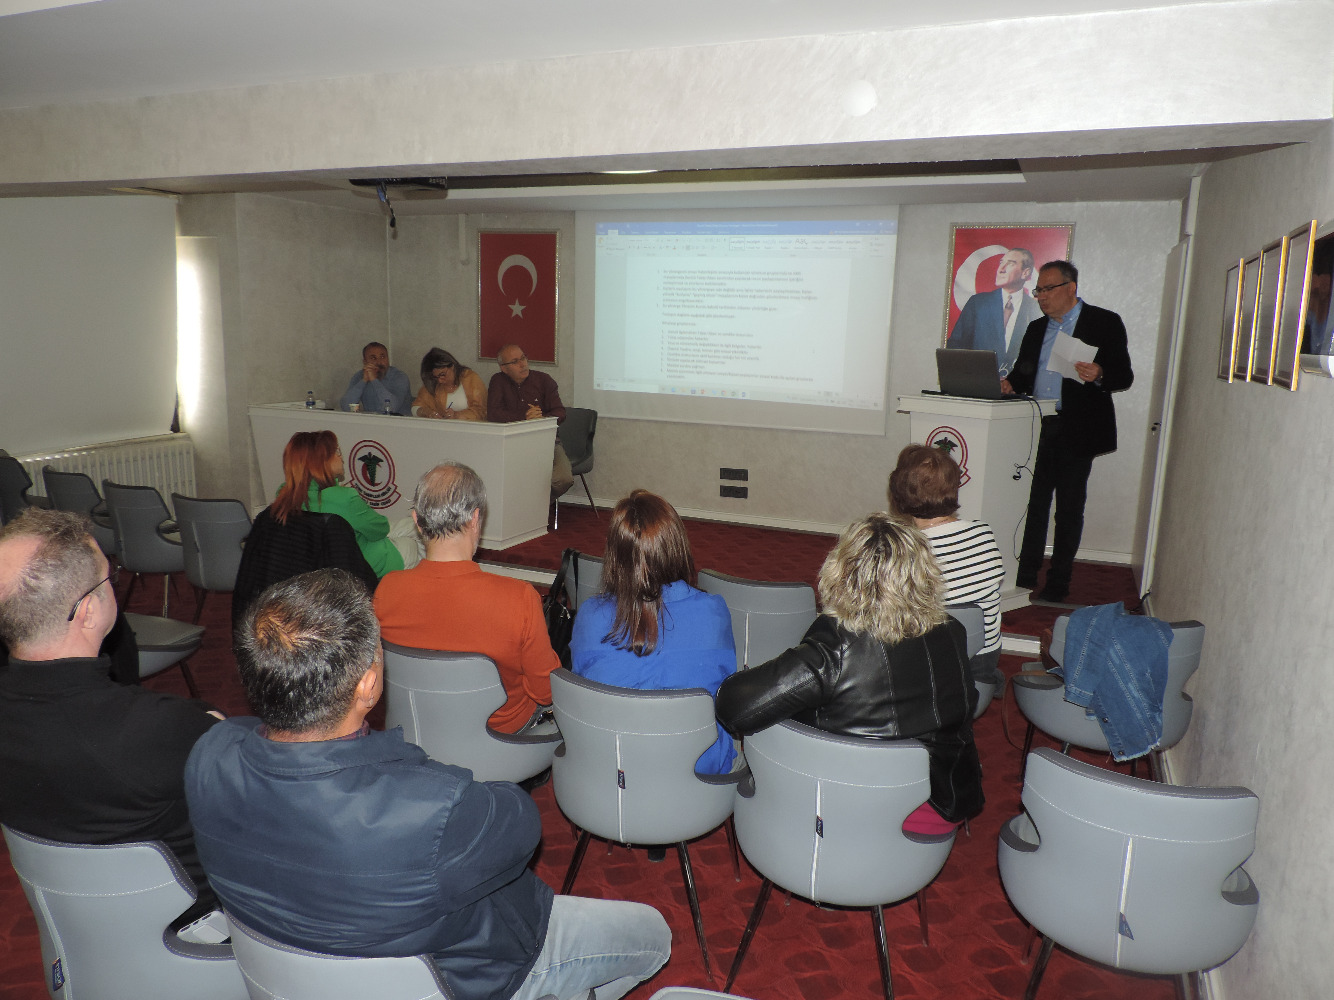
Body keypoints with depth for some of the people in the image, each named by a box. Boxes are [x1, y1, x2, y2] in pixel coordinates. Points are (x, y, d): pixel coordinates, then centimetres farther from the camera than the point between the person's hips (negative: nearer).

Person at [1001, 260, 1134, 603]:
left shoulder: (1105, 323, 0)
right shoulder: (1036, 328, 17)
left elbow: (1124, 376, -3)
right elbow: (1023, 373, 17)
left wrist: (1099, 375, -24)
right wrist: (1010, 384, -5)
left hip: (1076, 431, -4)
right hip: (1036, 428, 4)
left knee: (1069, 507, 3)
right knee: (1033, 503, 6)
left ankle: (1058, 583, 13)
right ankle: (1025, 578, 14)